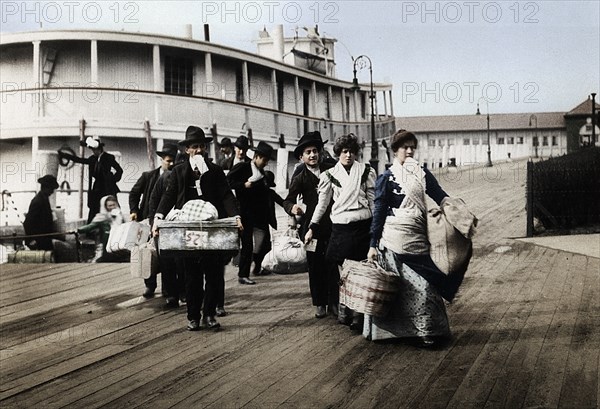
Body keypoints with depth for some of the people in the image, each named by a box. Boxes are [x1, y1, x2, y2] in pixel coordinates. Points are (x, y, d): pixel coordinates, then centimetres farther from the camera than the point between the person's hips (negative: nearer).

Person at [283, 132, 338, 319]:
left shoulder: (330, 169, 5)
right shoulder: (299, 179, -1)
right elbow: (288, 200, -9)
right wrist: (292, 208, -31)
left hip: (332, 225, 1)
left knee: (333, 265, 2)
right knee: (315, 267, 5)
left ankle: (334, 302, 13)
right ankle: (320, 303, 16)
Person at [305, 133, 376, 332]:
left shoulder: (366, 170, 8)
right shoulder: (330, 175, 10)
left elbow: (373, 199, 8)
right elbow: (322, 203, 14)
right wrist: (312, 228, 10)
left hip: (363, 226, -1)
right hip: (341, 228, 1)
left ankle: (358, 316, 2)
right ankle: (344, 312, 13)